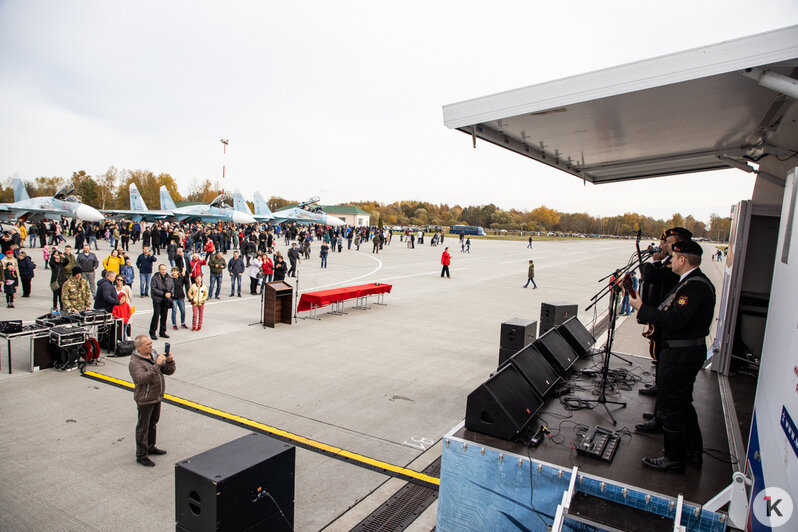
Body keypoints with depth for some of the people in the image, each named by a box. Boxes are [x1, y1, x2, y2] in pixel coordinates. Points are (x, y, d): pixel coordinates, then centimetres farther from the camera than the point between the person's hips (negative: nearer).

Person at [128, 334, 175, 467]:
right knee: (143, 427, 4)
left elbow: (169, 371, 4)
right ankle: (141, 456, 17)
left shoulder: (154, 355, 4)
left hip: (157, 397, 7)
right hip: (145, 400, -7)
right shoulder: (135, 362, -19)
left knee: (153, 423, 22)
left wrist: (169, 361, -16)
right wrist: (157, 365, -38)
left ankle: (150, 447, 39)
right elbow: (142, 378, -35)